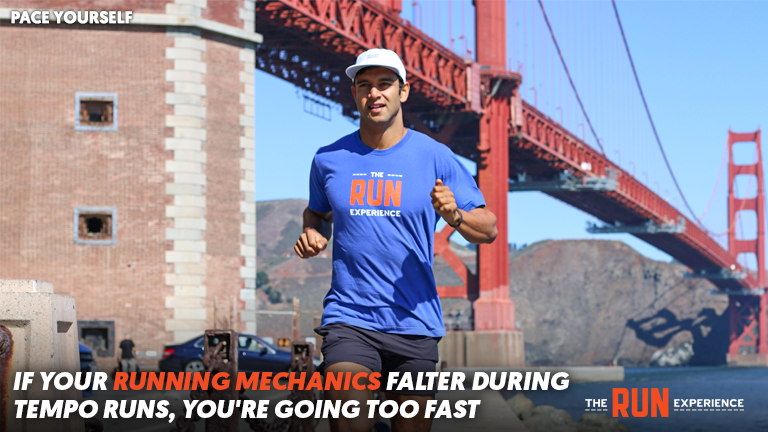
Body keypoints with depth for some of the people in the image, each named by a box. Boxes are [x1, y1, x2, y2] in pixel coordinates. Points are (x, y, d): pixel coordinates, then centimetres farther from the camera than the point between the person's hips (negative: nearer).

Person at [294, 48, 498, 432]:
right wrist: (312, 235, 3)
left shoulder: (435, 157, 1)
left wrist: (454, 215, -18)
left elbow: (489, 230, 3)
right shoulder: (329, 159, 7)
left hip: (414, 325, 0)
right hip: (348, 319, 0)